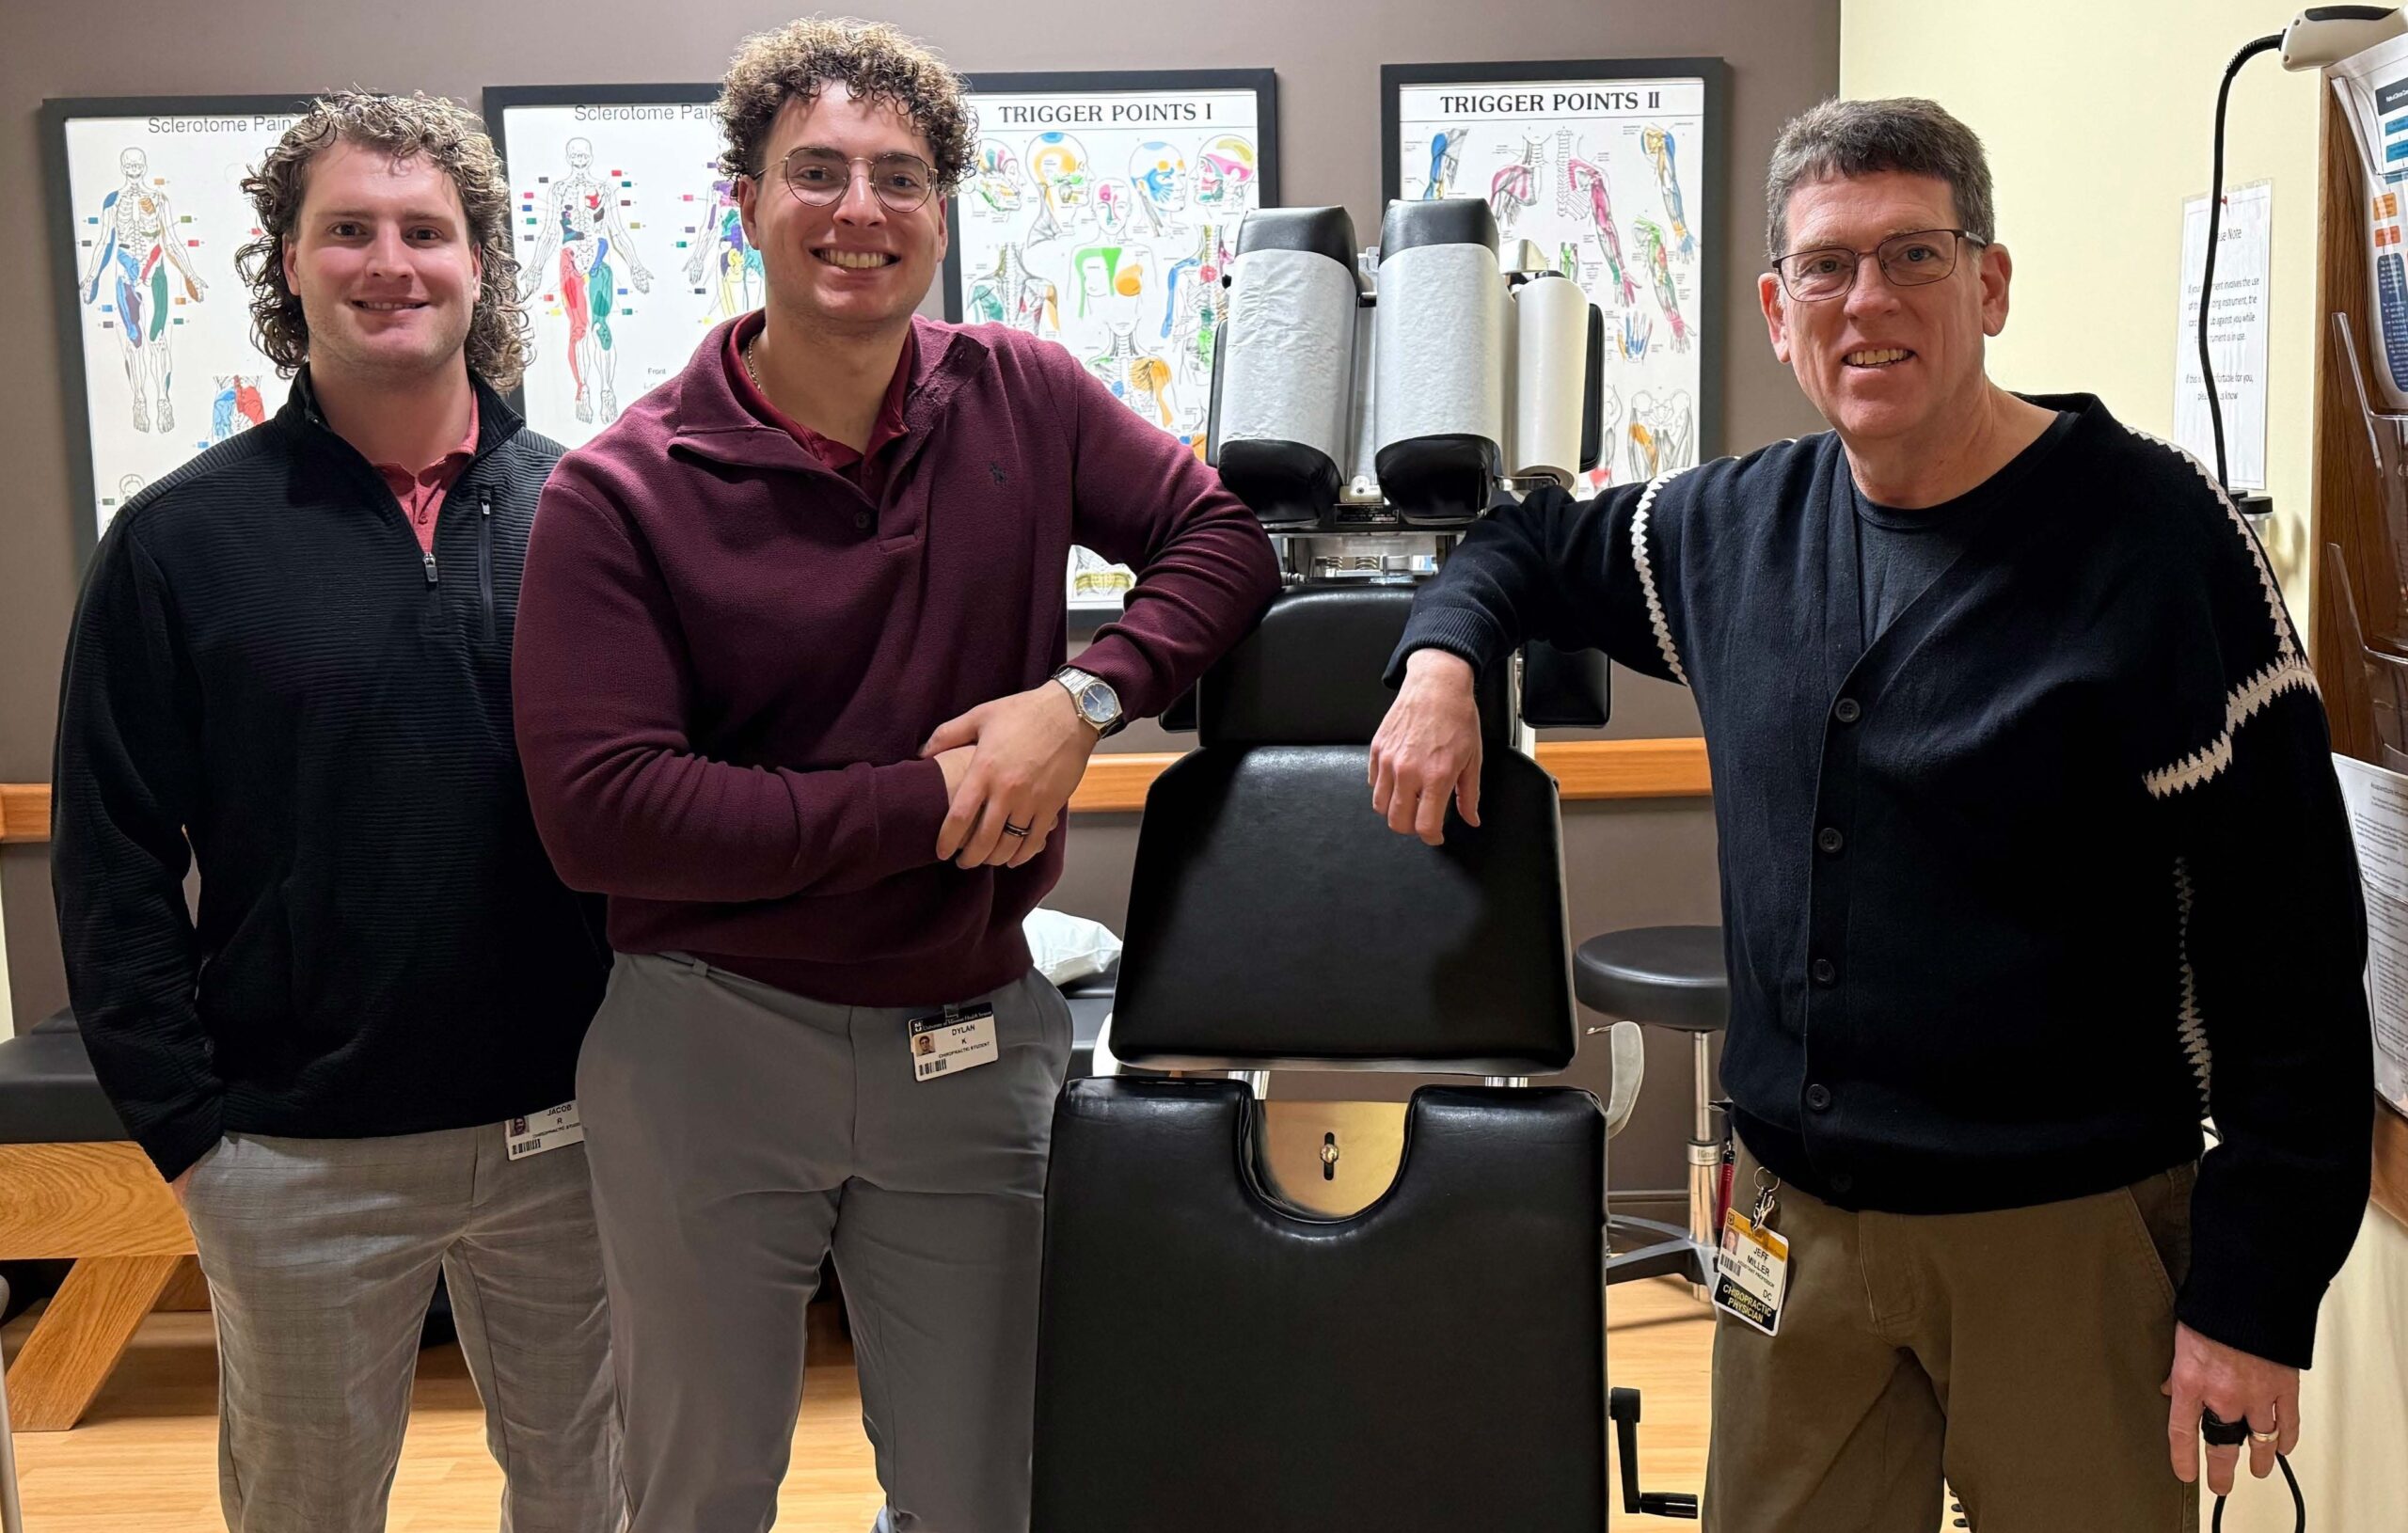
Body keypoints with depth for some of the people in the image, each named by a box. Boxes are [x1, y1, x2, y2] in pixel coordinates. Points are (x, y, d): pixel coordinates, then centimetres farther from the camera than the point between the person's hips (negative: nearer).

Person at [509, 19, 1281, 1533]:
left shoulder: (1020, 397, 0)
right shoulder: (621, 493, -10)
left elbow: (1226, 533, 3)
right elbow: (600, 810, -17)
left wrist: (1084, 696, -16)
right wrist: (930, 805, -17)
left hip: (977, 1042, 2)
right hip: (709, 1047, -2)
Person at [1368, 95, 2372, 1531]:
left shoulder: (2157, 536, -12)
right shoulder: (1741, 526, 3)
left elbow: (2288, 941, -13)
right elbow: (1532, 543, 23)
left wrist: (2254, 1294, -14)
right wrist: (1442, 657, 0)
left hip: (2068, 1235, -4)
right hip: (1794, 1216, 5)